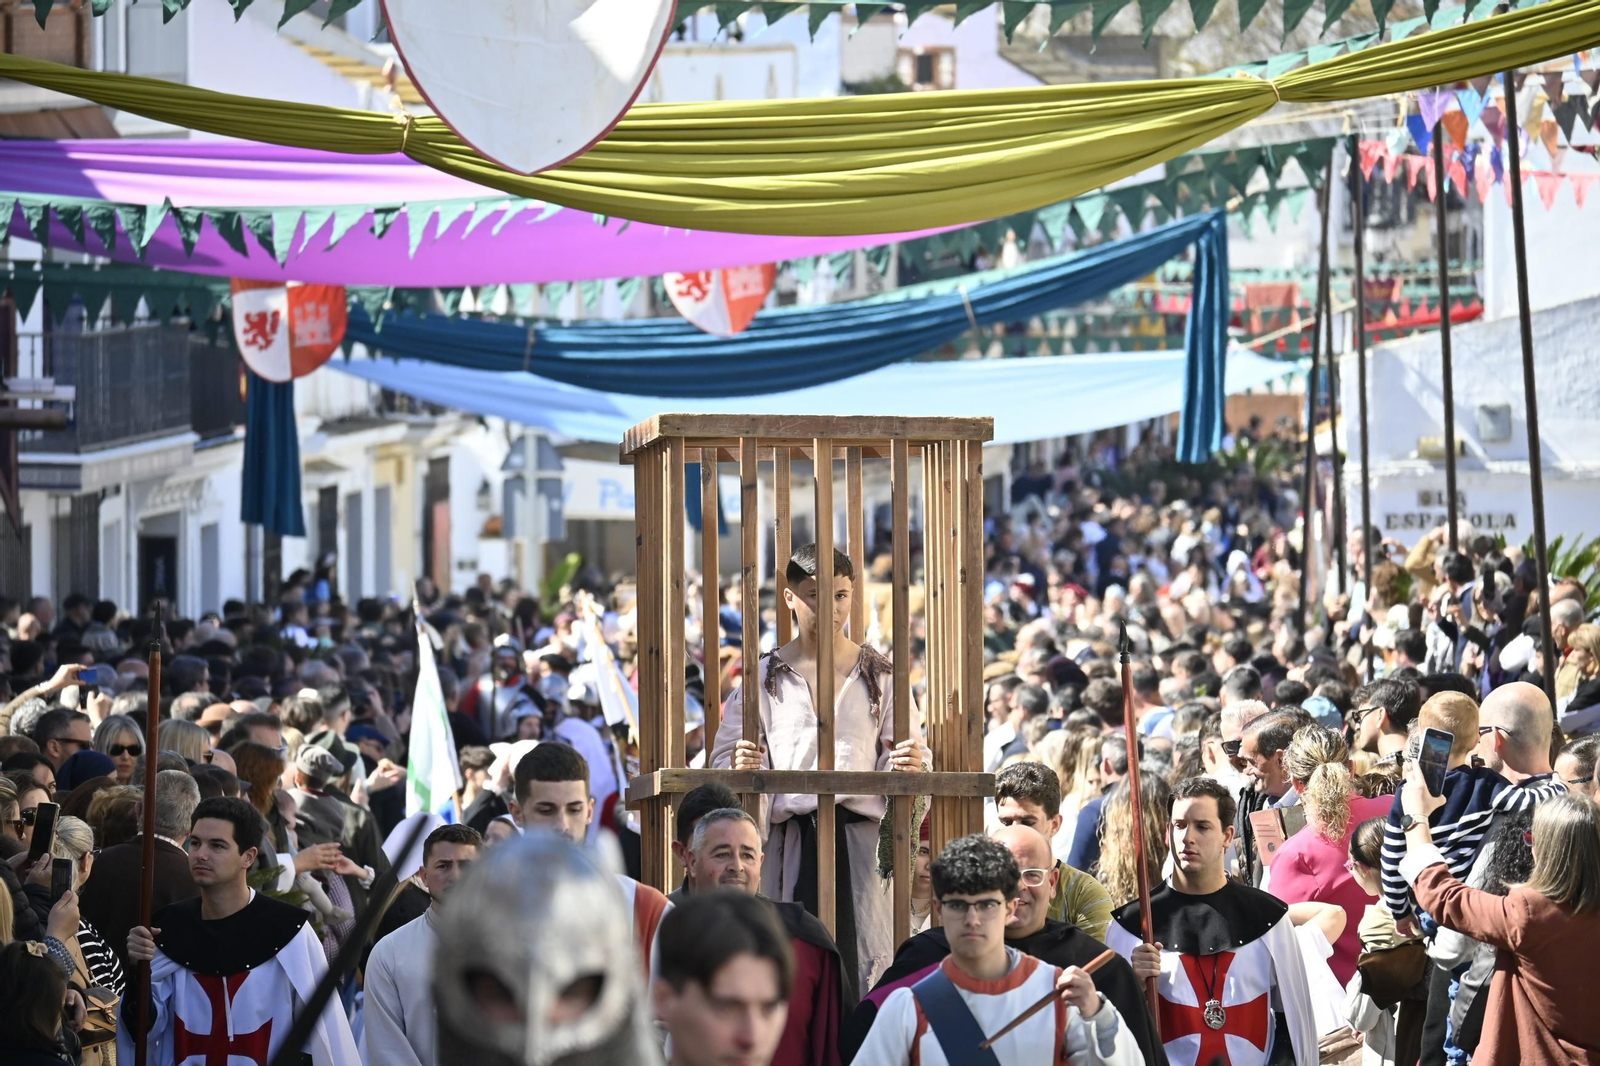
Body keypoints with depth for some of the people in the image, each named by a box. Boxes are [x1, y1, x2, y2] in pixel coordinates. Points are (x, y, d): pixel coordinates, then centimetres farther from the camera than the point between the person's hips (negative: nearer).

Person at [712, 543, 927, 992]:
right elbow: (726, 756, 8)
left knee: (864, 963, -9)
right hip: (788, 841, 0)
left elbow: (907, 753, 10)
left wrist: (910, 765, -13)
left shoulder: (879, 675, 13)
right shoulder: (765, 678, 11)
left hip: (861, 835, 0)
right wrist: (739, 766, -14)